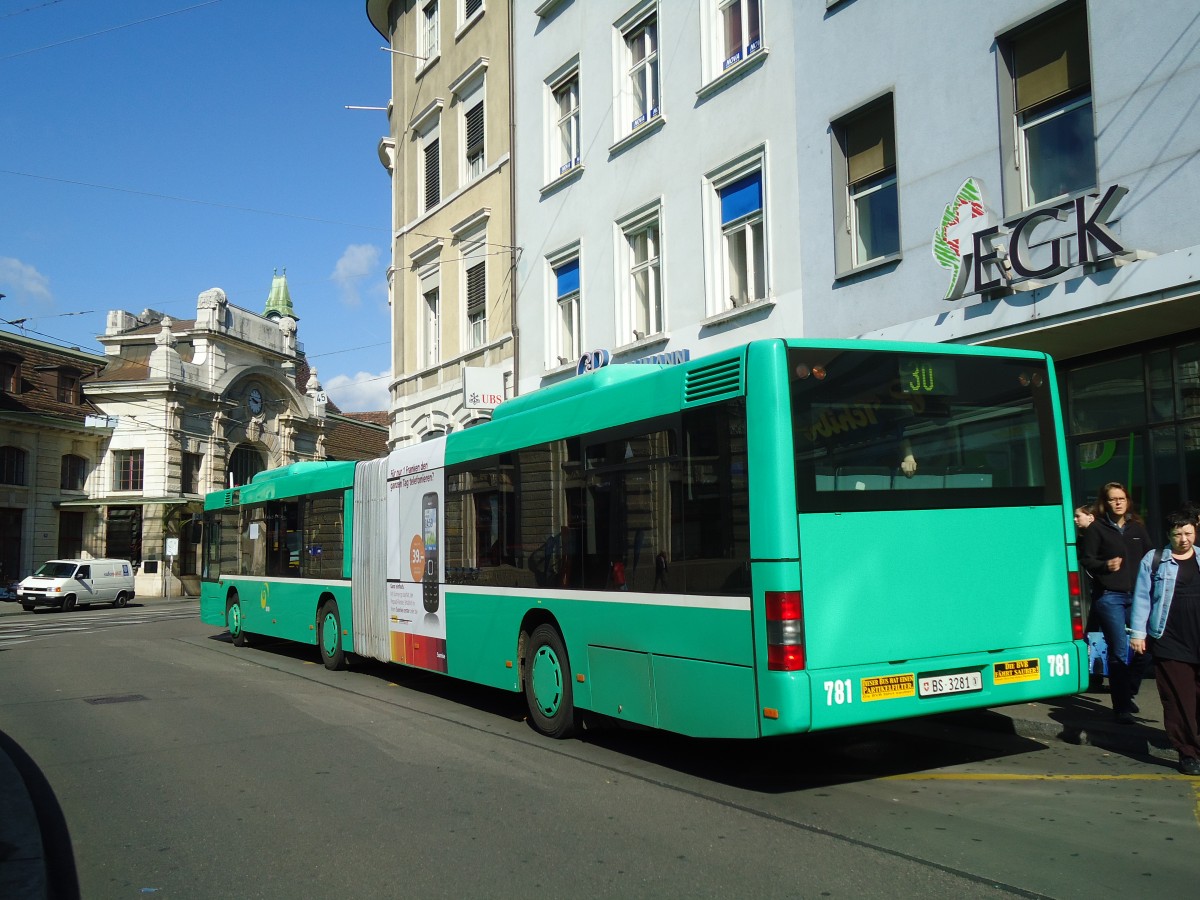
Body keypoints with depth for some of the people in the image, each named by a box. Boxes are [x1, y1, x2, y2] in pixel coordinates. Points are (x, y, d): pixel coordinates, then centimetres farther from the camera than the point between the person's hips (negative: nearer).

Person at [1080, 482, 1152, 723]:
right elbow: (1086, 560, 0)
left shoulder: (1137, 527, 14)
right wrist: (1105, 565, -18)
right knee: (1118, 652, -2)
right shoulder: (1096, 528, 1)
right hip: (1110, 597, -4)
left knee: (1146, 648, -4)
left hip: (1137, 595, 4)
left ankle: (1128, 692, 21)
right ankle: (1121, 707, 7)